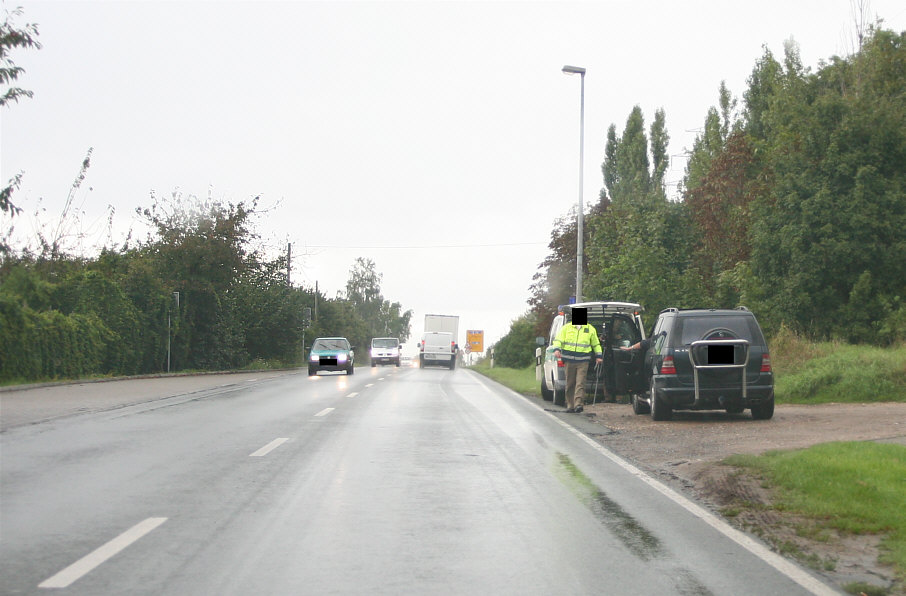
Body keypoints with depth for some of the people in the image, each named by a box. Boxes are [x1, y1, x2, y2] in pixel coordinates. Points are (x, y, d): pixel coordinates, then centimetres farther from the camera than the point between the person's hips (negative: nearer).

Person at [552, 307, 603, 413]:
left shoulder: (590, 329, 12)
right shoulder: (567, 328, 10)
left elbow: (596, 344, 21)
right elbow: (558, 340, 6)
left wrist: (599, 356, 14)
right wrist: (557, 349, -13)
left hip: (583, 361, -1)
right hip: (569, 360, 1)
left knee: (580, 383, -12)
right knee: (570, 384, 5)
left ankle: (579, 404, -19)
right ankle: (570, 405, 11)